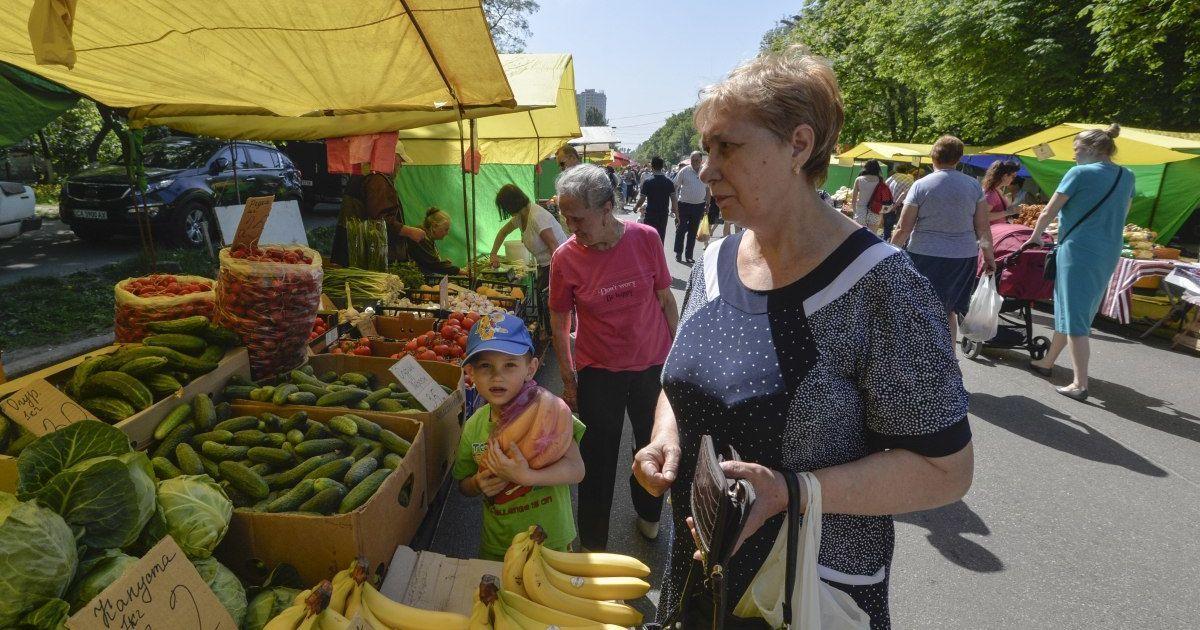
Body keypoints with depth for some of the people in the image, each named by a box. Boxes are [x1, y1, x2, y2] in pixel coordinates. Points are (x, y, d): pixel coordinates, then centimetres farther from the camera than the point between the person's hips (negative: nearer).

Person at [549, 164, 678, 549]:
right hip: (598, 373, -1)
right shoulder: (565, 257, -14)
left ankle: (648, 514, 49)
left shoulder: (646, 239, -12)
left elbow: (666, 300, 0)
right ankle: (594, 545, 29)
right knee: (598, 460, 7)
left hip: (653, 366, 2)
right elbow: (559, 323, -4)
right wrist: (568, 381, -2)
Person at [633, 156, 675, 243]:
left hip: (650, 214, -3)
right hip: (663, 214, 3)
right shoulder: (669, 182, -2)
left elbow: (642, 199, -12)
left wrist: (636, 208, 7)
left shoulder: (647, 182, -11)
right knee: (661, 239, 10)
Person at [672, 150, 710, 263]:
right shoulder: (684, 171, -5)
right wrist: (674, 204, -7)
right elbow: (675, 187, -2)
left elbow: (707, 189, 14)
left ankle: (688, 256, 17)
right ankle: (678, 254, 12)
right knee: (681, 230, 0)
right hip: (684, 205, -3)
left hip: (699, 206, 3)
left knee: (693, 232, 9)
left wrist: (707, 204, 10)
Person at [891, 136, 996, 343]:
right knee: (949, 311, 17)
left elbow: (904, 229, -8)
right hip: (964, 257, 4)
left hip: (925, 256, -3)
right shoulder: (973, 185, 2)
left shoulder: (921, 185, -6)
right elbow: (983, 228, 4)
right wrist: (988, 256, 15)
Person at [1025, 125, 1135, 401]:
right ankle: (1047, 362, 30)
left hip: (1078, 251, -7)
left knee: (1074, 316, -5)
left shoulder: (1080, 173, -9)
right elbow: (1123, 214, 21)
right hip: (1108, 253, 7)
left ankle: (1080, 385, -6)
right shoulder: (1127, 176, 11)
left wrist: (1035, 236, 12)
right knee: (1067, 309, 18)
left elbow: (1048, 213, -4)